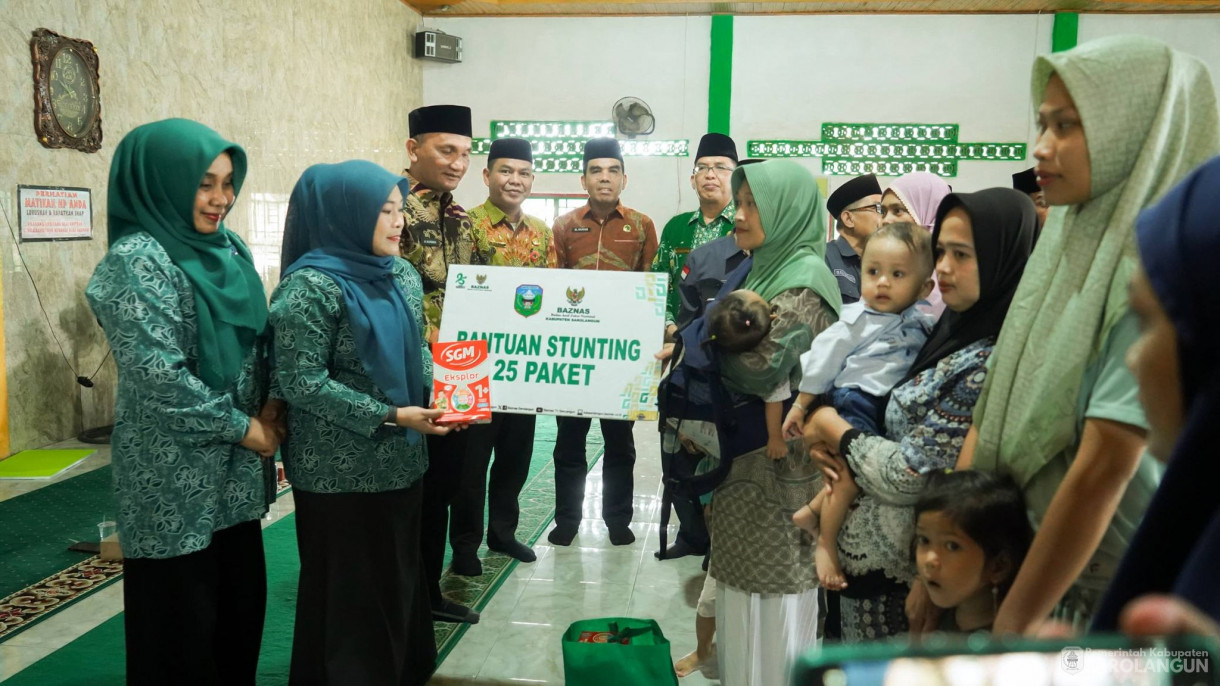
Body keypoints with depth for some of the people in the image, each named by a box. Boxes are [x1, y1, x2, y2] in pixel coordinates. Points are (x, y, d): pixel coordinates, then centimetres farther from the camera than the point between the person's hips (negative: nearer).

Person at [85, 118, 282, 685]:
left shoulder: (226, 247, 7)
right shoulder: (137, 261, -16)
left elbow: (256, 339, 14)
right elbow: (159, 378, -22)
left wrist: (269, 407, -3)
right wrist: (245, 428, -14)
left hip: (234, 469, 7)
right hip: (175, 474, -7)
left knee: (241, 599, 16)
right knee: (181, 614, 7)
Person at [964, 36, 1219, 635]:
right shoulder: (1067, 242, 2)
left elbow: (1104, 469, -23)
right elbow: (998, 407, 4)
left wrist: (1011, 626, -17)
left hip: (1108, 598, -7)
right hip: (1032, 553, 7)